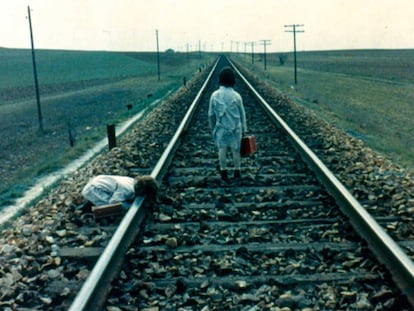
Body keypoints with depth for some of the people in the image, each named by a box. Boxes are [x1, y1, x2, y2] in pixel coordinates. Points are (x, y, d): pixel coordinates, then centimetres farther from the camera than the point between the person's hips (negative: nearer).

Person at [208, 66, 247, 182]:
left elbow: (211, 114, 0)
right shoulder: (236, 96, -10)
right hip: (235, 128, 0)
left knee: (222, 149, 6)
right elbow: (242, 114, -1)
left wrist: (212, 127, 14)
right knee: (236, 149, 10)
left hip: (221, 128, 0)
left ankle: (224, 172, 5)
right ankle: (237, 171, 19)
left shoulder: (214, 95, -7)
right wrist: (244, 129, 11)